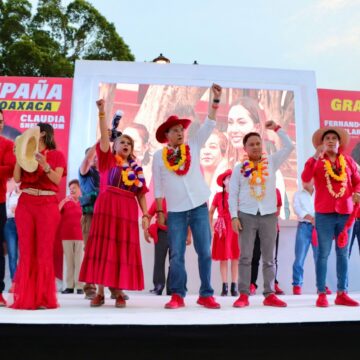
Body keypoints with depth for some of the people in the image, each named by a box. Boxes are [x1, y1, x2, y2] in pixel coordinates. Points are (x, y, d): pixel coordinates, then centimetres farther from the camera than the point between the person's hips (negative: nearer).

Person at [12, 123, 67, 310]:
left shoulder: (56, 155, 6)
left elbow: (57, 180, -6)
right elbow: (17, 178, 4)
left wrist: (45, 165, -20)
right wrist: (18, 157, -4)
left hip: (47, 205, -3)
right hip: (25, 203, 3)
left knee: (44, 251, -4)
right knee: (26, 251, 1)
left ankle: (44, 297, 0)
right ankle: (25, 297, 6)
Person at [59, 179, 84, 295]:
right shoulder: (65, 201, 10)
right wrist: (64, 201, -12)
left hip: (80, 236, -2)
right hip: (66, 236, 2)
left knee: (79, 261, -2)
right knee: (68, 261, 3)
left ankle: (80, 286, -1)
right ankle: (69, 286, 5)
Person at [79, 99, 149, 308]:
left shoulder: (137, 169, 15)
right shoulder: (109, 160, 10)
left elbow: (141, 193, 12)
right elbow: (104, 137, -2)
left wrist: (146, 215, 2)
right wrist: (102, 112, -12)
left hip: (128, 210, 2)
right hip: (107, 205, -2)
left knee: (124, 249, 0)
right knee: (103, 246, -2)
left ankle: (119, 293, 6)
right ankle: (100, 292, 2)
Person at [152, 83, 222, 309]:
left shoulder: (193, 146, 7)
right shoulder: (159, 156, 4)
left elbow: (210, 124, 0)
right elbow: (158, 187, 5)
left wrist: (215, 99, -9)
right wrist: (159, 211, 1)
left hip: (199, 207, 1)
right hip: (175, 211, -1)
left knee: (205, 252, 2)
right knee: (177, 255, 0)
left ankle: (206, 295, 10)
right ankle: (177, 296, 8)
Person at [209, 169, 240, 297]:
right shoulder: (218, 195, 2)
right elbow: (211, 212, 7)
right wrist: (211, 226, -2)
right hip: (222, 229, -1)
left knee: (235, 257, 0)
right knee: (223, 258, 0)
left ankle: (234, 286, 6)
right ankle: (225, 286, 6)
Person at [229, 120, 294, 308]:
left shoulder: (271, 162, 7)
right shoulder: (239, 168, 3)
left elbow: (289, 146, 5)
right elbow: (232, 194, 2)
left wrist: (276, 128, 5)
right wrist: (234, 216, -7)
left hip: (268, 215, 2)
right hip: (247, 215, -1)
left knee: (269, 258, 5)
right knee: (245, 257, -1)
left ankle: (270, 295, 11)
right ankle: (244, 295, 3)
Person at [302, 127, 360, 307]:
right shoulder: (316, 161, 3)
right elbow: (305, 178, -14)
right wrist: (316, 157, -20)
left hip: (345, 213, 3)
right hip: (324, 213, -3)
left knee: (343, 253, 7)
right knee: (323, 254, -1)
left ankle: (342, 293, 14)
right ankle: (321, 294, 3)